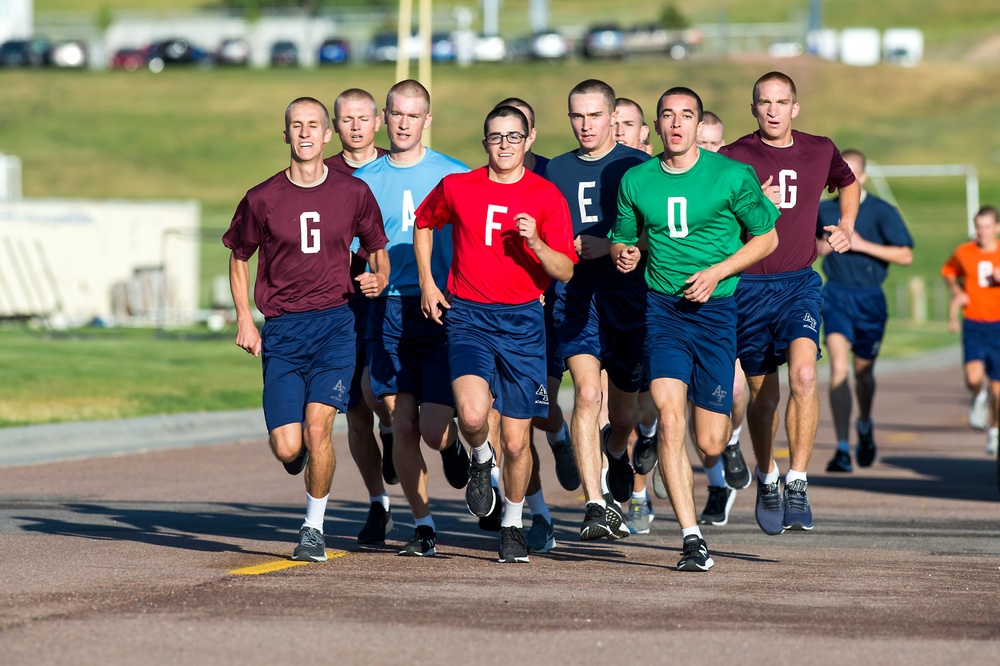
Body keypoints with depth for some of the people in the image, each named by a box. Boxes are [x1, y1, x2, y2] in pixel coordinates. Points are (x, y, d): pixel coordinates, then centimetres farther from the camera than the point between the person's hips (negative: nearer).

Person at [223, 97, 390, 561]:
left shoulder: (353, 193, 3)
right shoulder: (262, 199, 2)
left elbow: (378, 249, 17)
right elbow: (239, 257, 15)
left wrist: (379, 278, -5)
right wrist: (244, 320, 5)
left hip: (335, 323, 0)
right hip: (282, 330, 0)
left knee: (318, 427, -15)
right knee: (287, 447, -7)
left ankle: (314, 528, 3)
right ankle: (298, 453, 32)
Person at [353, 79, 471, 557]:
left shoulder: (455, 176, 3)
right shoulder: (364, 181, 9)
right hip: (388, 313, 2)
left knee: (434, 429, -10)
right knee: (402, 427, -2)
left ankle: (454, 447, 26)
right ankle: (423, 525, 11)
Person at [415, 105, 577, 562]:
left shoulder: (546, 196, 0)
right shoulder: (456, 188, 3)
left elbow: (565, 271, -1)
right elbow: (423, 223, 23)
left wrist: (536, 243, -19)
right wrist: (427, 283, 15)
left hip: (523, 319, 0)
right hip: (468, 317, 0)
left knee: (516, 441, 1)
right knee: (472, 414, -25)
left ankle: (513, 524, 24)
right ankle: (481, 460, 11)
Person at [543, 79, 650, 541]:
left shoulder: (637, 166, 0)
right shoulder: (556, 170, 11)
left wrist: (611, 246, -17)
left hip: (629, 297, -1)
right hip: (576, 296, 1)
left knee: (624, 407, 11)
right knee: (586, 393, -18)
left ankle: (615, 451, 49)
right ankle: (596, 507, -19)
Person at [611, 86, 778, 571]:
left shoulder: (732, 176, -4)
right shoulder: (636, 181, 4)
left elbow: (766, 237, 4)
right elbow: (623, 237, 17)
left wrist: (717, 272, -9)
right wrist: (622, 254, -8)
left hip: (717, 309, -1)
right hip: (662, 308, 2)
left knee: (709, 444, -2)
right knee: (669, 418, -19)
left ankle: (730, 429, 39)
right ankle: (692, 539, -16)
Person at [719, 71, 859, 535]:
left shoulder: (820, 151, 7)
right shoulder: (733, 158, -3)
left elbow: (848, 183, 30)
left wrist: (846, 227, 14)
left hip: (799, 283, 1)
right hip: (747, 286, -1)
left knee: (804, 375, -23)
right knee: (762, 393, 9)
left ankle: (797, 484, -18)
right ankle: (766, 479, 34)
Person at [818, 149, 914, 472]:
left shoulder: (882, 212, -4)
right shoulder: (825, 210, 6)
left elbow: (905, 255, -8)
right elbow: (813, 243, 24)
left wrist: (862, 245, -16)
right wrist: (821, 247, -1)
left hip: (869, 299, -1)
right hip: (836, 296, 1)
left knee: (863, 371, 12)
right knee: (838, 367, -16)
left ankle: (865, 425, 44)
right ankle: (842, 449, -18)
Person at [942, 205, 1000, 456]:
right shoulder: (963, 253, 2)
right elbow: (948, 271, 22)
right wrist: (957, 291, 4)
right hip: (973, 325, 0)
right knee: (974, 377, -22)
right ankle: (978, 398, 15)